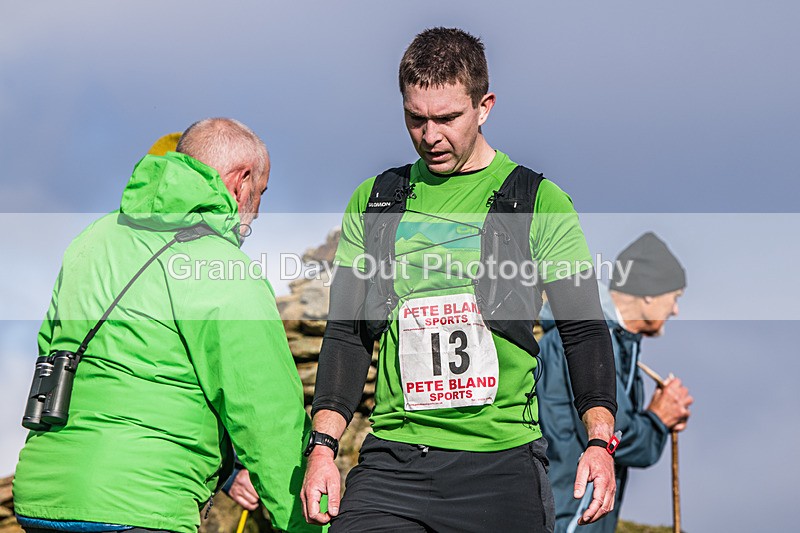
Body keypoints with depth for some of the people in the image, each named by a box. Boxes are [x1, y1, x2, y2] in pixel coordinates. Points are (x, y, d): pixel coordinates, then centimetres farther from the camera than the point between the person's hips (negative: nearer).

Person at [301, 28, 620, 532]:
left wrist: (600, 442, -11)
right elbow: (346, 333, 11)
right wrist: (324, 446, 0)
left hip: (501, 462, -2)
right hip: (392, 458, 2)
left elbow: (585, 329, 2)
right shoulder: (373, 201, 12)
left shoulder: (539, 202, 3)